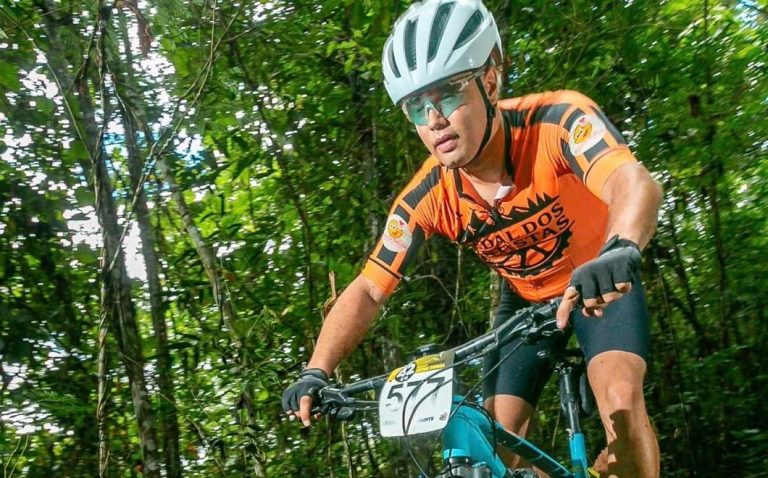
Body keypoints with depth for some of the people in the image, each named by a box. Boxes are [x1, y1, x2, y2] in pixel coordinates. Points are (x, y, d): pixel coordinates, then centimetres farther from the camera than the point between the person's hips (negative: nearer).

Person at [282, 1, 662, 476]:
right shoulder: (426, 197, -22)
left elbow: (634, 182, -49)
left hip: (602, 283, -3)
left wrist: (619, 252, -71)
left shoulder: (557, 120, -32)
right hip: (527, 298, 3)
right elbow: (367, 291, -16)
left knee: (619, 393, -26)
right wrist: (316, 373, -29)